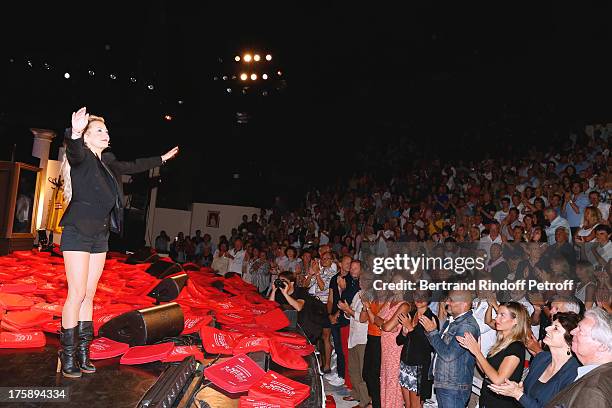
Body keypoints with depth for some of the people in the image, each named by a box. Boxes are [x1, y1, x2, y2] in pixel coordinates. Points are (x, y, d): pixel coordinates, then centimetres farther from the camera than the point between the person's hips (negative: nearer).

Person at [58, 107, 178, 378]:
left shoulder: (106, 162, 12)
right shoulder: (82, 157, -8)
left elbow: (132, 167, 27)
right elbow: (74, 152, -32)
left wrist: (162, 159, 35)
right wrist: (75, 134, -55)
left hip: (100, 237, 7)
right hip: (78, 234, -7)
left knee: (88, 295, 8)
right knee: (77, 294, -7)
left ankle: (83, 351, 14)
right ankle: (67, 355, 3)